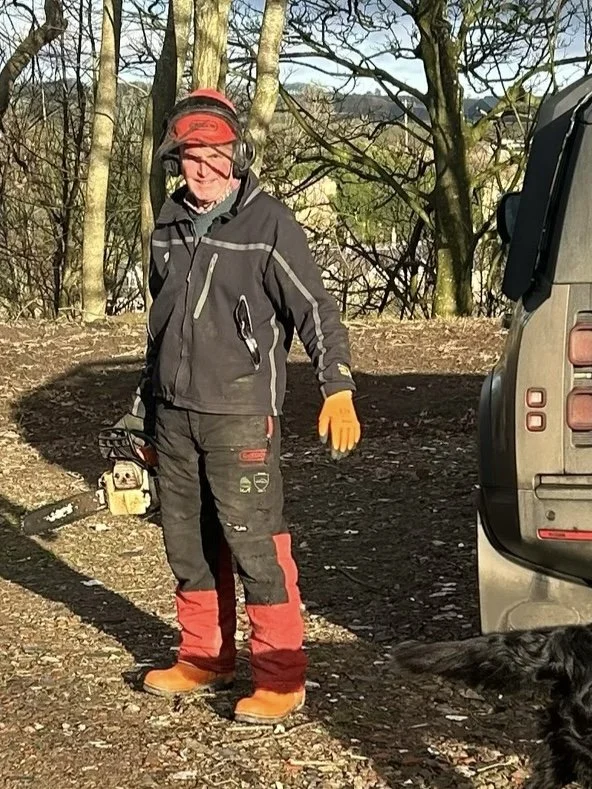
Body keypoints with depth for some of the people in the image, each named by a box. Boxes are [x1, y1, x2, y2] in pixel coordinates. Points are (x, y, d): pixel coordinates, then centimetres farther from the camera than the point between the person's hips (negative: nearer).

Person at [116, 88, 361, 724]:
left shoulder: (268, 224, -7)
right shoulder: (170, 228, 13)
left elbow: (316, 311, -10)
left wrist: (338, 391, -22)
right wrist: (143, 408, 25)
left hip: (239, 414, -6)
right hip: (174, 412, 7)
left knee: (253, 540, -7)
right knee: (187, 539, 13)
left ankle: (281, 676, 3)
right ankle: (205, 658, 27)